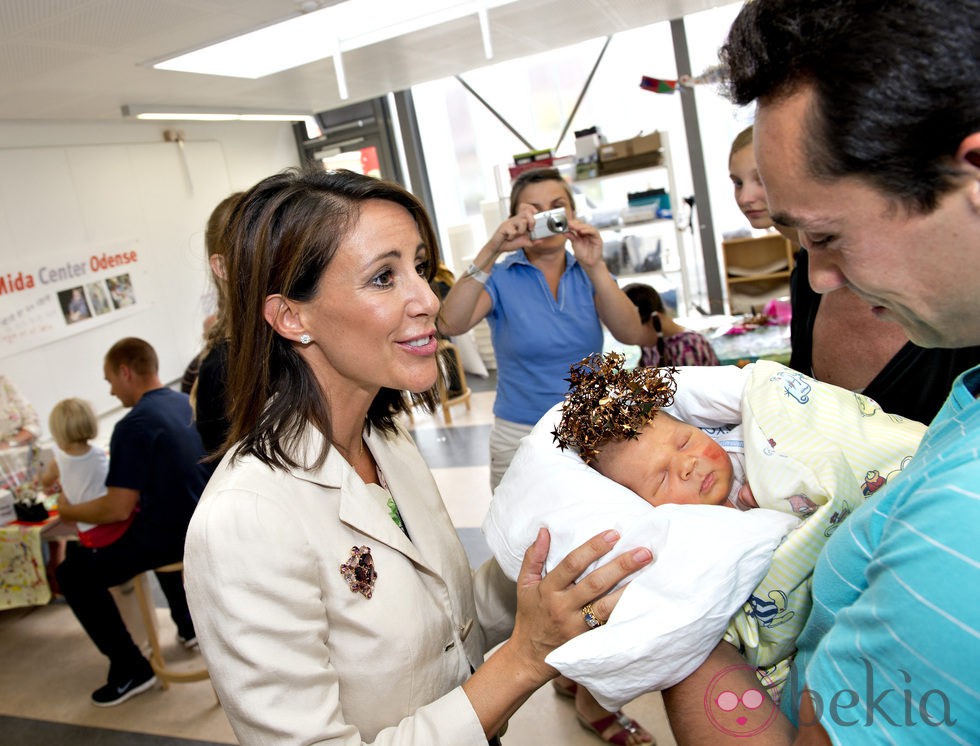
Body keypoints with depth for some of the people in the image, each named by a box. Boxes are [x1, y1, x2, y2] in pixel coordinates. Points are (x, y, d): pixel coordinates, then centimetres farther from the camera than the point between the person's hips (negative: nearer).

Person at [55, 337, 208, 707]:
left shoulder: (134, 425, -20)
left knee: (74, 573, 6)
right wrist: (130, 487, 23)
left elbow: (117, 510, -20)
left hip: (172, 535, -8)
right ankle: (189, 624, 41)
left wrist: (69, 511, -2)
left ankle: (130, 669, 10)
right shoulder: (186, 402, 5)